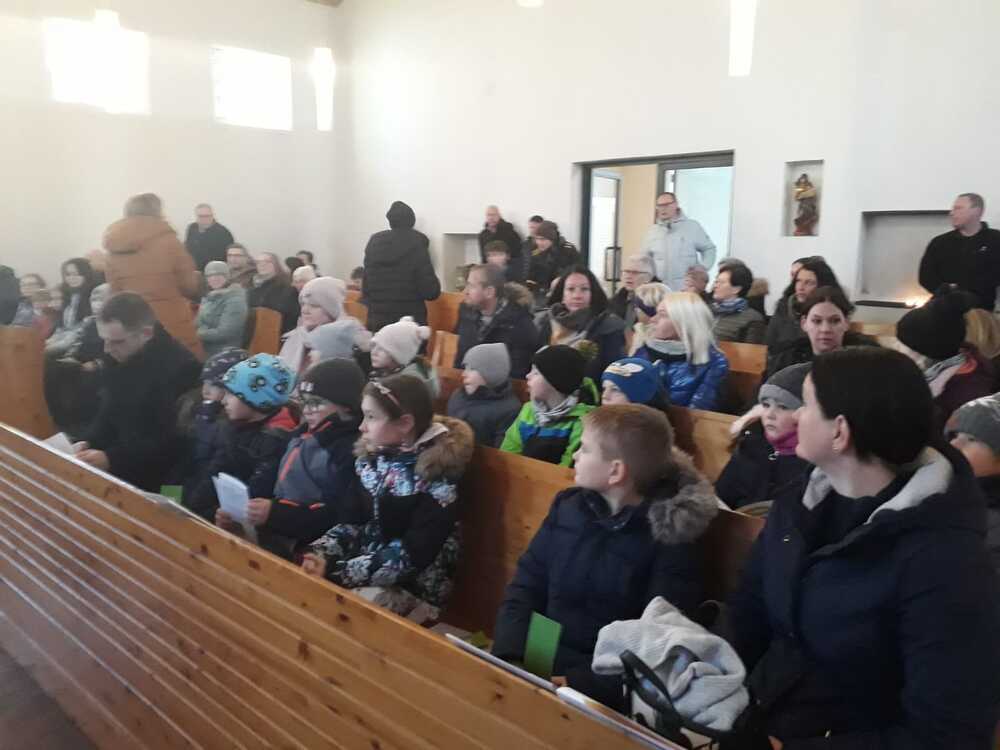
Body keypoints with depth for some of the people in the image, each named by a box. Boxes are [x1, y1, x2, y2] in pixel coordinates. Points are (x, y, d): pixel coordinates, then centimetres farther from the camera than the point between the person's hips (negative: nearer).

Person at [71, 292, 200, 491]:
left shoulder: (180, 367, -22)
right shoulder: (117, 359, 4)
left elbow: (169, 443, -22)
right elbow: (109, 415, 16)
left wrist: (111, 459, -26)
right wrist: (88, 442, -3)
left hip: (153, 472, -7)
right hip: (117, 454, 8)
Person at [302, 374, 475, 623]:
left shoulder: (439, 475, -19)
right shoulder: (373, 456, 2)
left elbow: (412, 554, -22)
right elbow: (352, 518, 5)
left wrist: (336, 572, -23)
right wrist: (321, 554, -14)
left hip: (413, 588, -6)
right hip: (363, 563, 6)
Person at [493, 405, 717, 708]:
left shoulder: (671, 541, -11)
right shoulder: (568, 506, 2)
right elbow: (526, 586, 5)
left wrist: (577, 683, -23)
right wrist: (509, 657, -9)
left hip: (602, 683, -4)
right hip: (538, 661, 5)